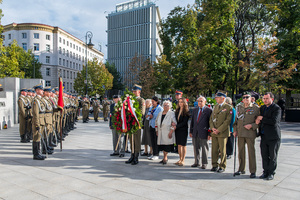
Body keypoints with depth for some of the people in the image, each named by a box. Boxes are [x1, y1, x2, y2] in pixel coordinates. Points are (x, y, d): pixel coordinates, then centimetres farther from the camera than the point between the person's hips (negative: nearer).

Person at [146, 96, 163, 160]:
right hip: (151, 125, 7)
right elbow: (148, 116, 13)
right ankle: (153, 154, 19)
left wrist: (153, 117, -18)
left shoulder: (160, 109, -8)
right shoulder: (151, 108, 13)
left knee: (156, 140, -3)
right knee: (152, 140, 10)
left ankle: (156, 155, 5)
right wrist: (149, 117, -9)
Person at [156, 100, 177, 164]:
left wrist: (171, 132, -16)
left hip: (167, 132, -6)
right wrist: (157, 130, 14)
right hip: (160, 132, 6)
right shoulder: (160, 113, 14)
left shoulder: (171, 113, -6)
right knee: (162, 145, 8)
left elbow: (174, 124, -11)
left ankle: (165, 158, 10)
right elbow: (156, 121, 21)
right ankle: (165, 158, 21)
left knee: (166, 146, -5)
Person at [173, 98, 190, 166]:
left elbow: (184, 122, -13)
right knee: (179, 145, 9)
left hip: (183, 130, -6)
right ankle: (180, 159, 18)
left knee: (183, 145, -1)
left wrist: (176, 126, -15)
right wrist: (174, 124, -7)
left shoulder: (186, 112, -8)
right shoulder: (177, 110, 11)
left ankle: (183, 160, 6)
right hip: (177, 130, 6)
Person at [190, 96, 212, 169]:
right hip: (195, 133, 5)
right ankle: (197, 162, 24)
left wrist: (209, 133, -10)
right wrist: (191, 131, 10)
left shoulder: (209, 110, -4)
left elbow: (210, 122, -5)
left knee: (204, 148, 4)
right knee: (196, 148, 12)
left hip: (204, 133, -5)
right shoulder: (195, 110, 12)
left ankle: (204, 163, 16)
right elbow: (192, 121, 14)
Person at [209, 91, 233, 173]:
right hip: (214, 132, 6)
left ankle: (222, 166, 14)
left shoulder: (228, 107, -6)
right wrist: (212, 128, -3)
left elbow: (228, 121, -12)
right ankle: (214, 165, 19)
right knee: (214, 150, 9)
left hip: (223, 132, -5)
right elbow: (211, 118, 14)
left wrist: (219, 130, -14)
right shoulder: (215, 107, 14)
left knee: (222, 150, 3)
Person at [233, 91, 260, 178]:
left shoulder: (256, 108, -3)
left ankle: (253, 171, 11)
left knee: (251, 152, 0)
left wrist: (251, 125, -15)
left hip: (250, 134, -4)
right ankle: (241, 169, 23)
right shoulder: (239, 107, 10)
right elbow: (236, 119, 16)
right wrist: (235, 130, 9)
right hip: (240, 133, 4)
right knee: (241, 152, 11)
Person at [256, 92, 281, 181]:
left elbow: (274, 121, -21)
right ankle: (265, 172, 22)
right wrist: (257, 120, -4)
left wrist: (262, 119, -13)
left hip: (273, 137, -6)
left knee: (272, 156, 4)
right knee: (264, 155, 11)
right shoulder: (262, 108, 13)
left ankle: (271, 173, 16)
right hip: (264, 136, 6)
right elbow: (259, 118, 20)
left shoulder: (277, 108, -9)